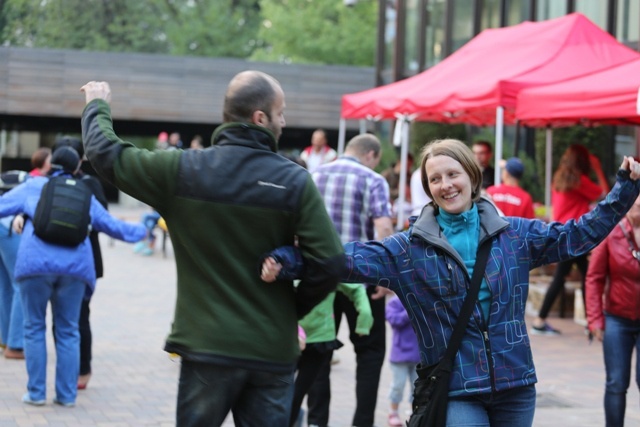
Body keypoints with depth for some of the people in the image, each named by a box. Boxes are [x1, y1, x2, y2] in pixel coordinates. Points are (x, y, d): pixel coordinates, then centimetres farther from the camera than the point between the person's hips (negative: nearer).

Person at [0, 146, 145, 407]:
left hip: (36, 263, -2)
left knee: (34, 327, 8)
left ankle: (36, 392, 7)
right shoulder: (85, 195, 20)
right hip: (75, 266, 2)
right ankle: (67, 394, 10)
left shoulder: (34, 186, 13)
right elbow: (111, 225, 26)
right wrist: (141, 231, 42)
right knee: (68, 331, 10)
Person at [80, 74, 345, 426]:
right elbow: (330, 264, -11)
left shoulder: (183, 170, -5)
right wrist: (293, 308, 7)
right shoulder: (296, 181, -7)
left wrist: (97, 105, 26)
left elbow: (106, 153, 5)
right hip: (274, 353, 0)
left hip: (207, 346, 0)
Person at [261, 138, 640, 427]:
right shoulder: (409, 249, -1)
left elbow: (579, 234, 13)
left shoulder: (516, 235, 6)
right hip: (456, 393, -3)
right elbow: (353, 257, -13)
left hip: (516, 386, 3)